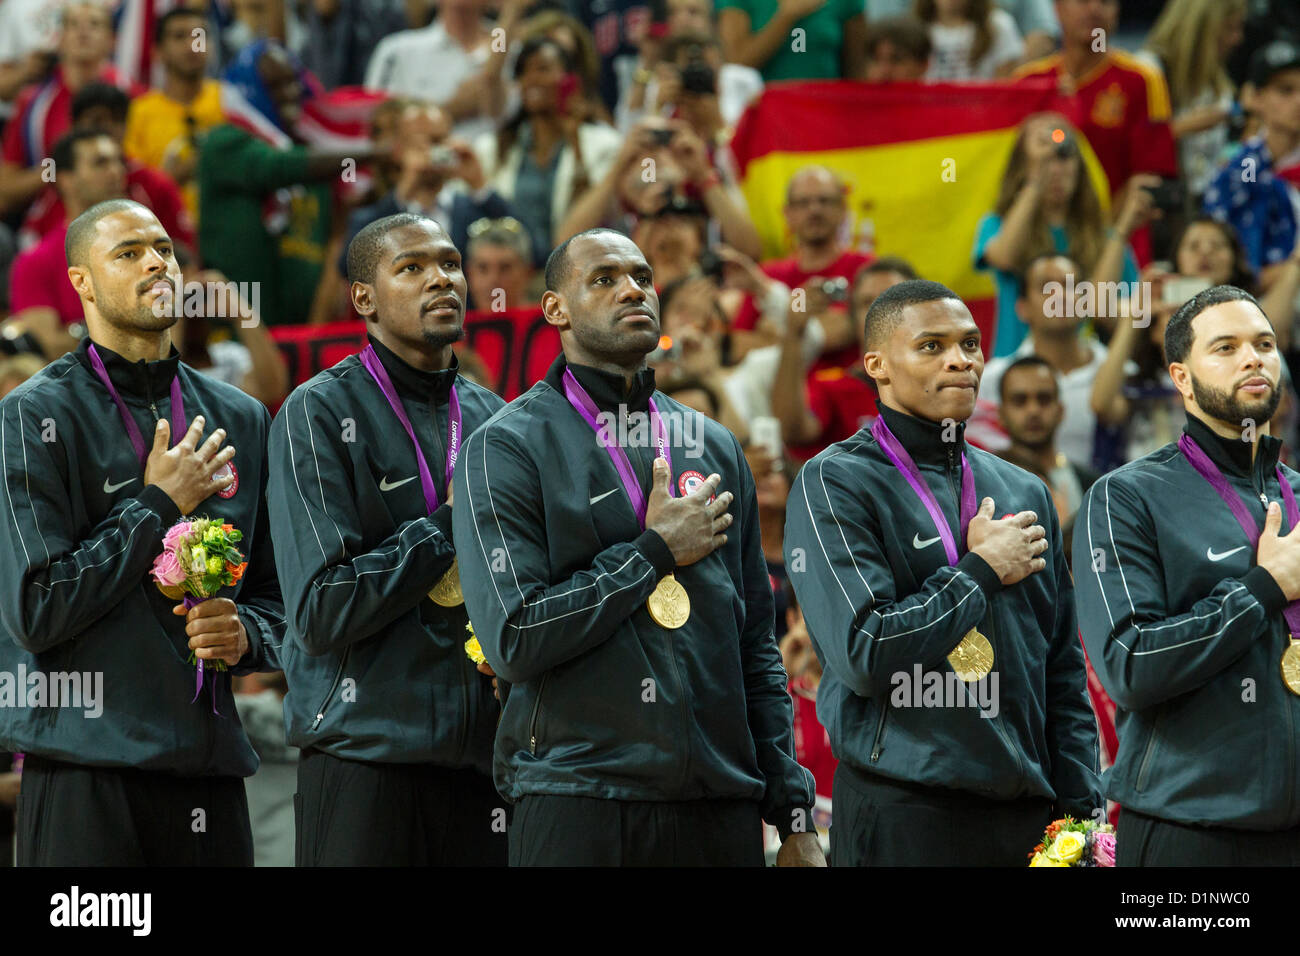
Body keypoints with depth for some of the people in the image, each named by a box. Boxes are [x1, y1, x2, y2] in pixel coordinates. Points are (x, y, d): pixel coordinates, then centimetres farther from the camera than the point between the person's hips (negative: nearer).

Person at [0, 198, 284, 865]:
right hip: (87, 770, -5)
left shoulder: (241, 420, 15)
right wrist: (157, 505, -7)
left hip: (211, 767, 5)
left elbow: (277, 599, 21)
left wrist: (245, 633, -2)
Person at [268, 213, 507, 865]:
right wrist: (449, 525, -9)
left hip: (482, 755, 5)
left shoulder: (490, 419, 15)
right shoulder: (319, 413, -4)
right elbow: (319, 612, -13)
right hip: (366, 756, -5)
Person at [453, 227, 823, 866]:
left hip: (722, 803, 5)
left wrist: (793, 814, 11)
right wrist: (656, 550, -9)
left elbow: (757, 646, 16)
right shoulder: (507, 447, -3)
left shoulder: (714, 446, 15)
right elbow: (515, 641, -14)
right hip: (579, 806, -5)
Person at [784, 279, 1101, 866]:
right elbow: (864, 654, -17)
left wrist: (1080, 808, 8)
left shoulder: (1023, 492, 15)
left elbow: (1064, 670, 16)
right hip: (901, 815, -5)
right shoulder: (834, 484, -5)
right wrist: (982, 570, -8)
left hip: (1027, 814, 5)